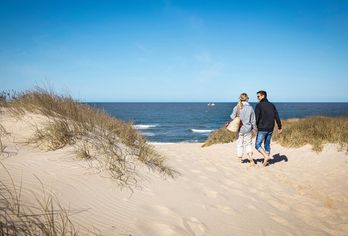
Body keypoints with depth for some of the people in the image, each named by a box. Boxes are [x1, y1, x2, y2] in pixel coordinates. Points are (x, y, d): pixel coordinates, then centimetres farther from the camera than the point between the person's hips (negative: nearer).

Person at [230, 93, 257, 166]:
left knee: (240, 143, 15)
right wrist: (255, 128, 8)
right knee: (248, 144, 12)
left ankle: (240, 158, 25)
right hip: (248, 129, 0)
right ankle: (250, 157, -1)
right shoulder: (250, 108, -8)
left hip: (239, 129, 0)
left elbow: (233, 117, -7)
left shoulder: (236, 108, -10)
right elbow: (253, 120, -3)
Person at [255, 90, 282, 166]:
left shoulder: (259, 105, -8)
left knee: (257, 144, 0)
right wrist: (279, 127, 12)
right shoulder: (272, 105, 10)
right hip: (270, 129, 6)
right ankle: (266, 161, 15)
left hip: (262, 129, -6)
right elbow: (277, 117, 8)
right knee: (267, 144, 14)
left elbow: (256, 118, -14)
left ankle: (266, 156, -16)